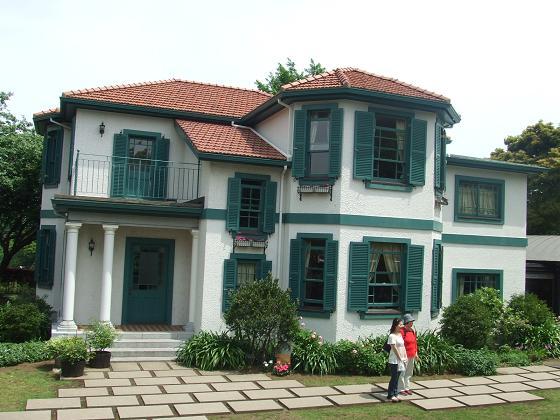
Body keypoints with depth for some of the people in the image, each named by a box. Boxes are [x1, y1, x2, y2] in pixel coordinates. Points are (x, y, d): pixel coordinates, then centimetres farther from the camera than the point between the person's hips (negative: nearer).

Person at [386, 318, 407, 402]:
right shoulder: (392, 336, -15)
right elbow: (395, 349, -17)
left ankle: (395, 394, 18)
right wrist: (400, 358, -14)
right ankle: (391, 395, 7)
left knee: (397, 377, 12)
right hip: (394, 360, -8)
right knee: (394, 377, -2)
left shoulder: (400, 334, 12)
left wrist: (405, 357, 8)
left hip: (401, 359, 8)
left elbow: (403, 346, 14)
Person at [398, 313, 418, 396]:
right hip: (405, 355, -8)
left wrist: (416, 353, 16)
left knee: (409, 373, 16)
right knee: (402, 373, -2)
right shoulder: (402, 331, -15)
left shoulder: (413, 330, 11)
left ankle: (407, 388, 26)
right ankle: (401, 389, 5)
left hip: (412, 356, 8)